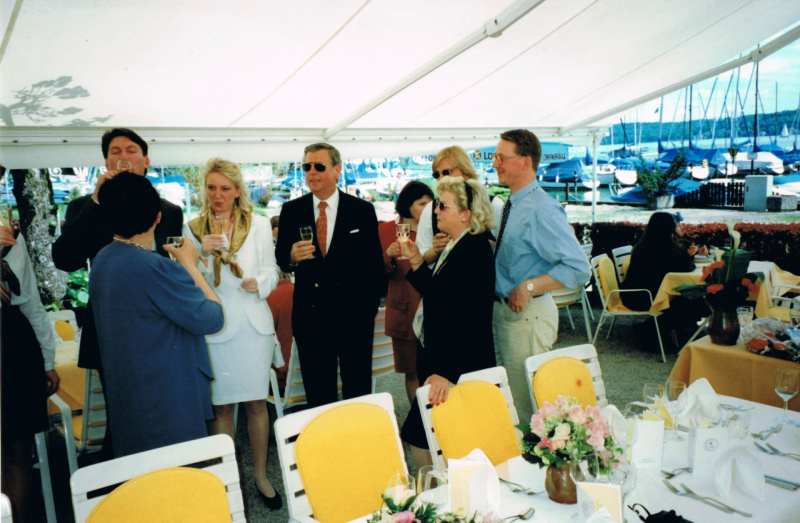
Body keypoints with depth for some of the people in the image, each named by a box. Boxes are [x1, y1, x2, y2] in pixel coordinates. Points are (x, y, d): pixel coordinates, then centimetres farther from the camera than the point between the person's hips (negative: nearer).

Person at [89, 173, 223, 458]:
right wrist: (190, 265, -7)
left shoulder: (102, 260, 3)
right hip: (168, 401, -9)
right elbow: (211, 319, -17)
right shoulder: (155, 268, -24)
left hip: (123, 396, 9)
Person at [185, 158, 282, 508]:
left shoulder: (259, 225, 5)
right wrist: (203, 253, -15)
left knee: (257, 402, 6)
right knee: (222, 406, 7)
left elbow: (271, 271, 8)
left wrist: (260, 282, -14)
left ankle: (261, 476, 23)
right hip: (214, 326, -1)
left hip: (254, 324, 1)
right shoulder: (193, 228, 2)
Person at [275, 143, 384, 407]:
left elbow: (375, 263, 2)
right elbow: (280, 259, 6)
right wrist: (291, 257, -17)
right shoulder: (291, 210, 4)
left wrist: (370, 306, -3)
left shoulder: (363, 210, 0)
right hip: (309, 314, 2)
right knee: (317, 395, 13)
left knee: (359, 392, 10)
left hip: (354, 315, -1)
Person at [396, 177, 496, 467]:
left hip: (460, 368, -9)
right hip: (440, 361, 9)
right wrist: (417, 262, 6)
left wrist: (446, 372, -28)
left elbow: (468, 320, -24)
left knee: (419, 438, -5)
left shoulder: (475, 250, -18)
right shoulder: (454, 247, 12)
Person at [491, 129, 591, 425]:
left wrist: (528, 287, -27)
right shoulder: (512, 205, 8)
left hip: (527, 314, -9)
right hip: (504, 309, 9)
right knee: (510, 394, 22)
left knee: (526, 404, 2)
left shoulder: (541, 210, -20)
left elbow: (578, 267, -26)